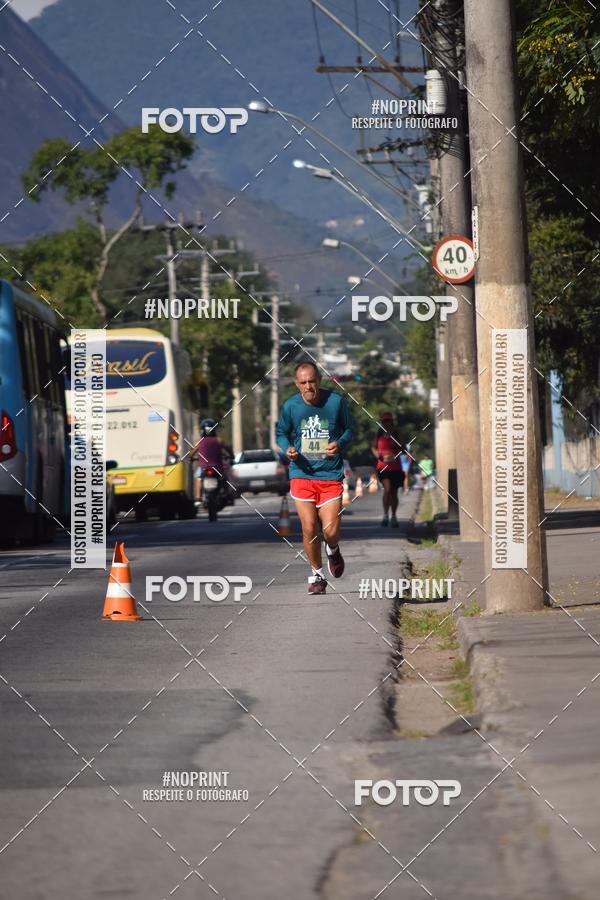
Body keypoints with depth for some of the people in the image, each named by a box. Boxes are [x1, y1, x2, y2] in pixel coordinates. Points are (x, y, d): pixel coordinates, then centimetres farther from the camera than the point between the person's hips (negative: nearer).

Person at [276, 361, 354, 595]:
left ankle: (332, 549, 30)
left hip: (331, 476, -1)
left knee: (331, 530, -8)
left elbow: (349, 428, 10)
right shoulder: (290, 406, -1)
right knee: (309, 529, -5)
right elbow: (281, 433, 13)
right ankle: (317, 574, 17)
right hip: (301, 474, 1)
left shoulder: (336, 401, -3)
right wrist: (288, 449, -8)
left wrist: (340, 444, -11)